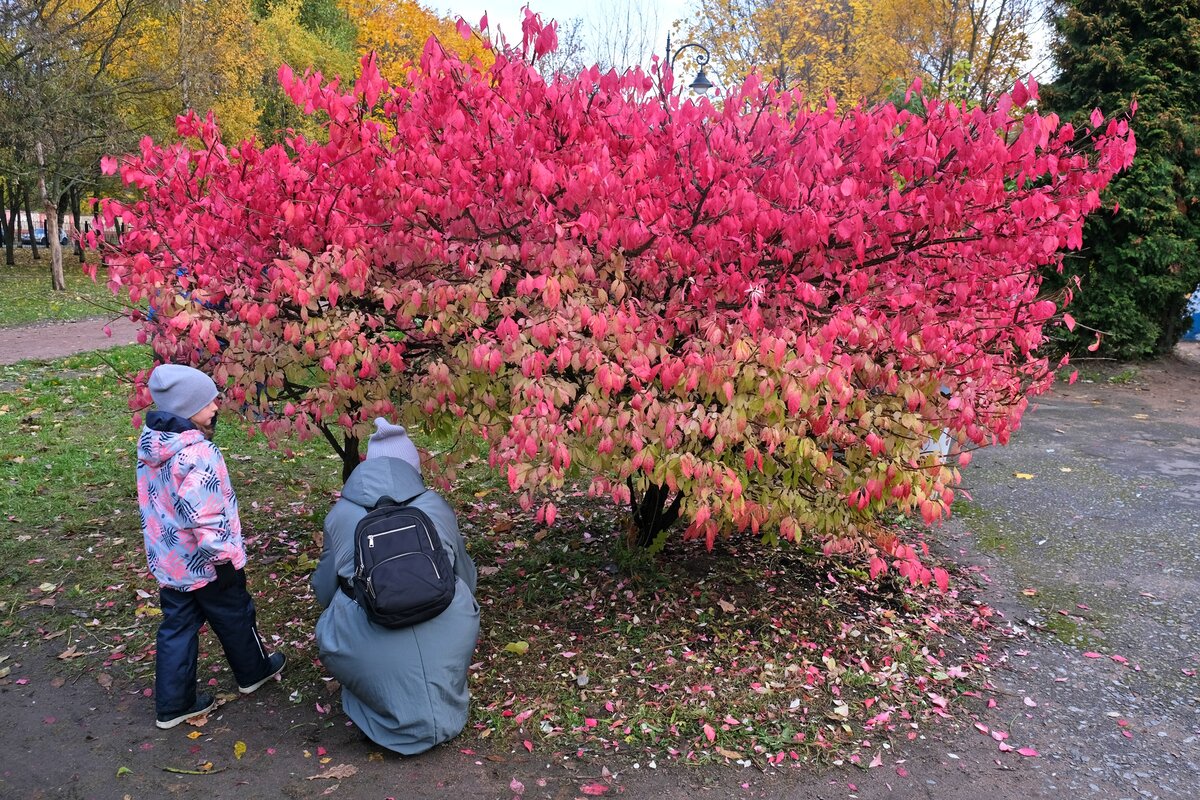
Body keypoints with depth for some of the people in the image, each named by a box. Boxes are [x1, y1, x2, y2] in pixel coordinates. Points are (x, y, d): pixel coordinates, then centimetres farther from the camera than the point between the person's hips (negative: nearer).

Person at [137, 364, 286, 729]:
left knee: (176, 629, 18)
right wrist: (225, 556, -21)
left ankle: (172, 705, 27)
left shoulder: (149, 442, -3)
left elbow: (157, 501, 9)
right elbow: (203, 516, -31)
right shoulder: (198, 455, -30)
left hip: (167, 561, 7)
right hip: (207, 565, -7)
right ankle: (253, 671, 41)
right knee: (235, 618, 18)